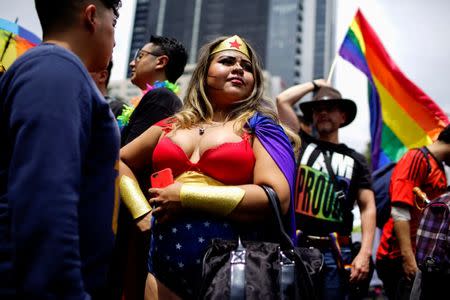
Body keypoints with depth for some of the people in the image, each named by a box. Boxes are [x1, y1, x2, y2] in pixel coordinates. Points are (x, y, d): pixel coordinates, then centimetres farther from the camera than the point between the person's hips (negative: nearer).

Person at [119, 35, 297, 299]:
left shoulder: (260, 128, 0)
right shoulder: (171, 127, 11)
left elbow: (277, 198, -14)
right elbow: (119, 162, 22)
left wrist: (187, 196, -14)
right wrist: (142, 211, 5)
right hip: (163, 268, 3)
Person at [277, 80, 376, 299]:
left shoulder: (355, 160, 12)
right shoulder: (301, 144, 11)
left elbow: (368, 208, 5)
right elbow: (282, 101, 4)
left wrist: (365, 253, -7)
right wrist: (315, 85, 18)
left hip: (335, 251, 1)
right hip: (296, 246, 0)